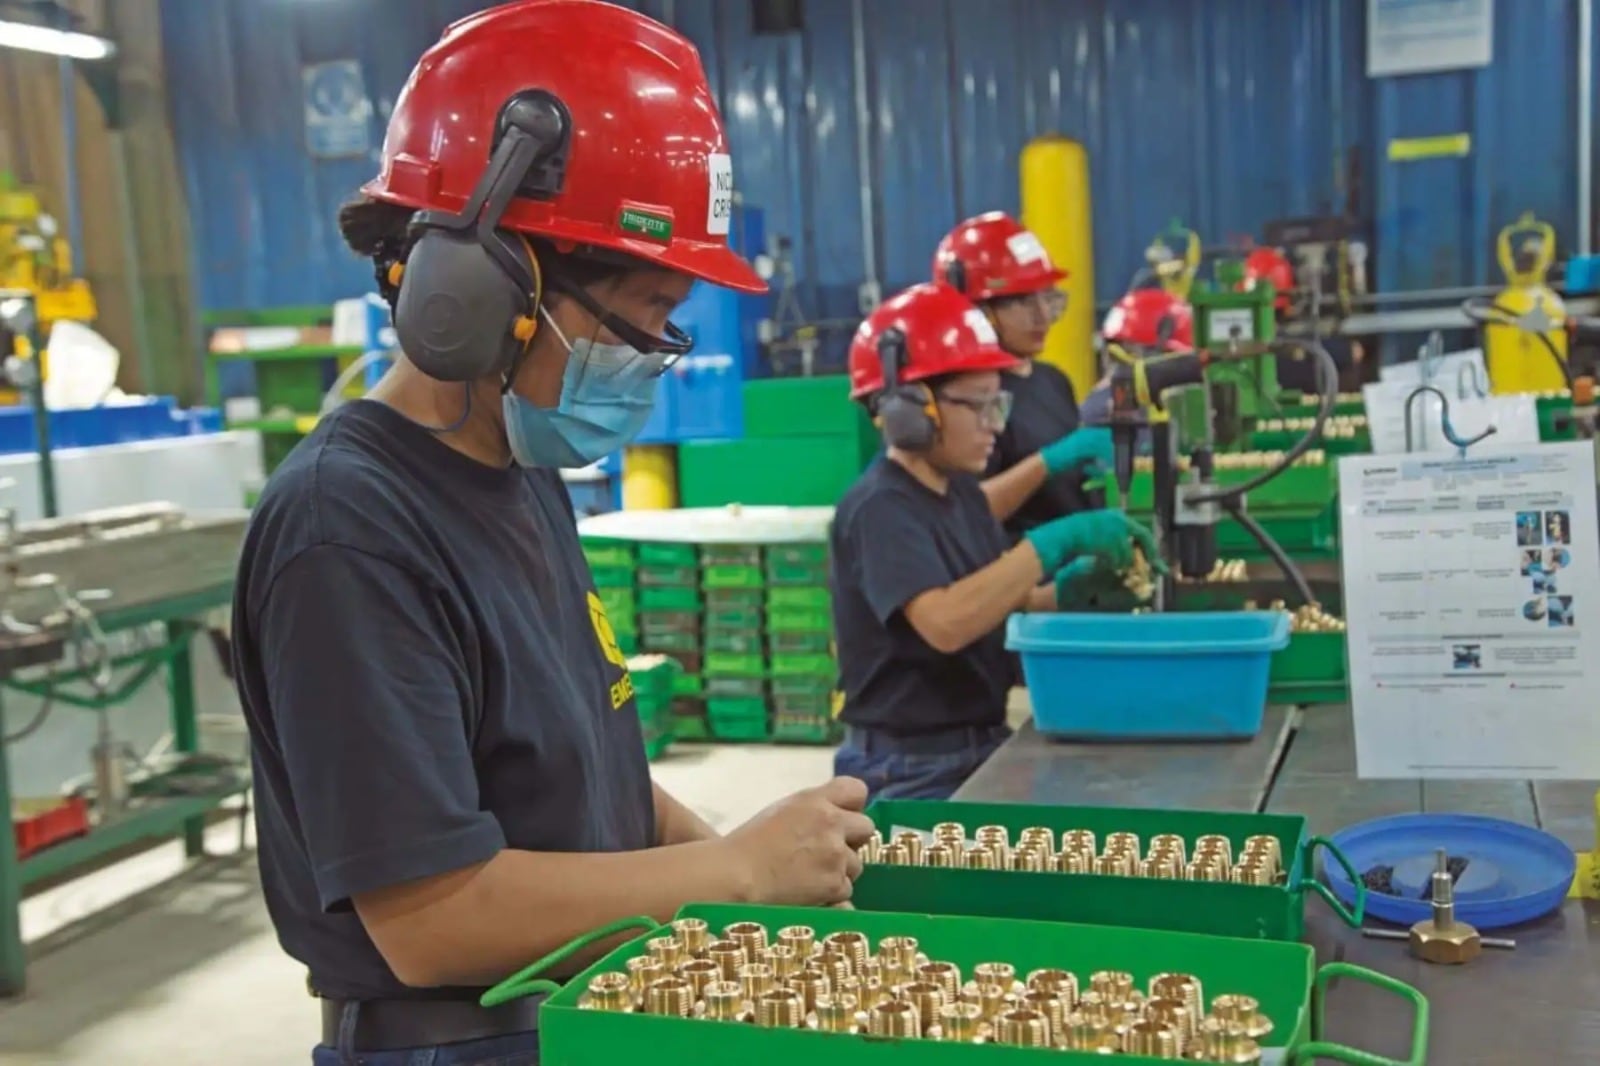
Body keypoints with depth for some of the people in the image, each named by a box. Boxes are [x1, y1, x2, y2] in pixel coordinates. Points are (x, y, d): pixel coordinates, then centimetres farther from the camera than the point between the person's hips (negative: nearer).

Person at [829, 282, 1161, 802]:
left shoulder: (963, 492, 9)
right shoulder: (879, 508, -19)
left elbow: (1000, 606, 13)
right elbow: (945, 623, -34)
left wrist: (1078, 579, -6)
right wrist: (1056, 541, -32)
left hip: (986, 746, 8)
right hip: (912, 772, -8)